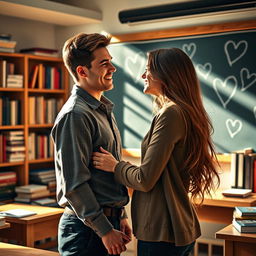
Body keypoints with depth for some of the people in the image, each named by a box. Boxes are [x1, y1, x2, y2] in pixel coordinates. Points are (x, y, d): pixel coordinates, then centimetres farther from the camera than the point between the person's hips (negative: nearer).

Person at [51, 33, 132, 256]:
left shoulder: (104, 110, 13)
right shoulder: (75, 115, -17)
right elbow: (74, 183, -20)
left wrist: (120, 216, 17)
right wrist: (105, 230, -17)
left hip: (109, 221, 9)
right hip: (87, 228, -9)